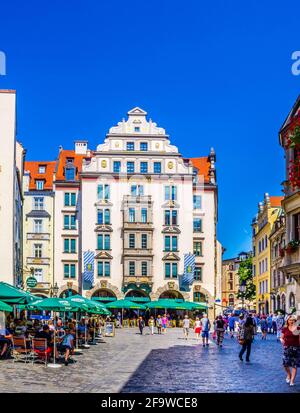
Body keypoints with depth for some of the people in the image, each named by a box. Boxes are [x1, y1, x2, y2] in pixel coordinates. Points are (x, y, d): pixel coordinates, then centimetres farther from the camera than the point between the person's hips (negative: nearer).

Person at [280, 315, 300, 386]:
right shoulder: (285, 329, 3)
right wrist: (282, 340, -14)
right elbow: (281, 337, 7)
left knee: (294, 365, -1)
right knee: (285, 364, -2)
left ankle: (292, 381, 8)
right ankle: (289, 375, 29)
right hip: (287, 348, 1)